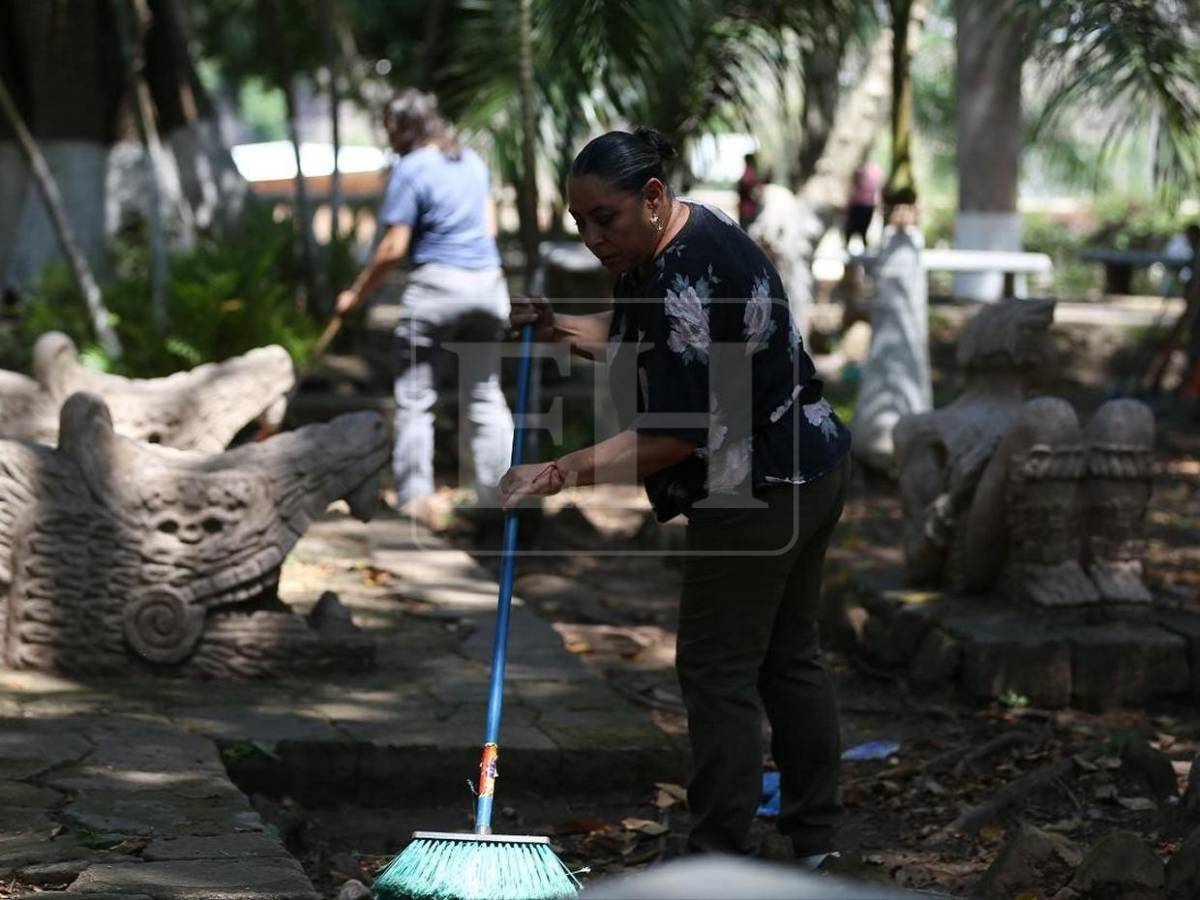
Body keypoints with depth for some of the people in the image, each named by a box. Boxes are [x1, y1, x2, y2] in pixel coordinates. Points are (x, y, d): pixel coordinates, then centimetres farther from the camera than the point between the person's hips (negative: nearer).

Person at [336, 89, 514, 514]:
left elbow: (393, 249, -11)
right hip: (487, 282, 6)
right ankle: (499, 497, 12)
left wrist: (356, 294, -2)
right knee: (485, 395, 14)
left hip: (435, 286, -6)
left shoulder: (410, 170, -9)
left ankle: (413, 501, 0)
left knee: (415, 398, 2)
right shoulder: (472, 161, 11)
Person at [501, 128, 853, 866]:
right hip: (807, 471, 10)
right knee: (789, 653, 15)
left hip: (758, 492, -10)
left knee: (718, 668, -4)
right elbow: (634, 338, 20)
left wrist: (560, 474, -25)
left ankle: (721, 855, 0)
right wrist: (562, 329, 4)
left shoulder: (688, 282, -25)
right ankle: (816, 833, 23)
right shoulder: (675, 237, 6)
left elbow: (675, 435, -25)